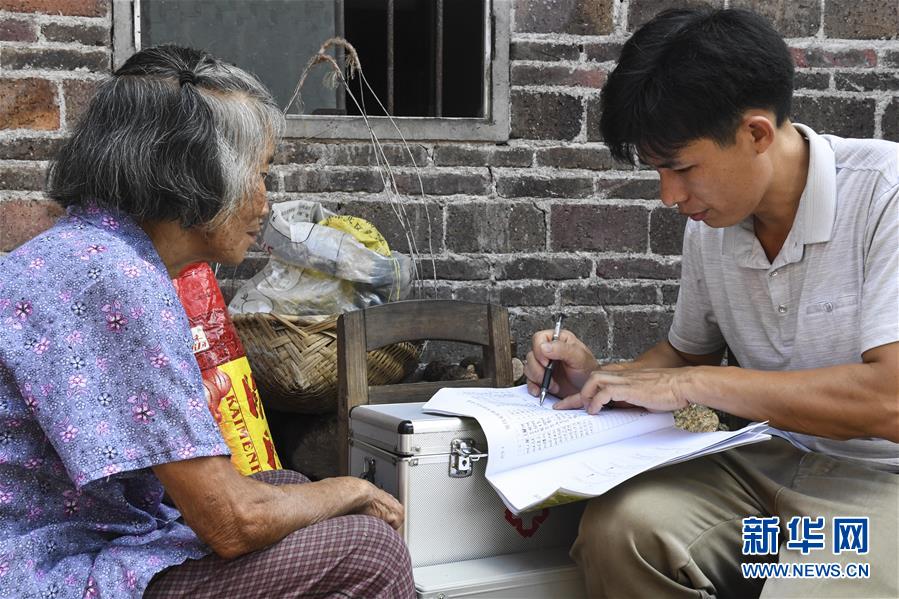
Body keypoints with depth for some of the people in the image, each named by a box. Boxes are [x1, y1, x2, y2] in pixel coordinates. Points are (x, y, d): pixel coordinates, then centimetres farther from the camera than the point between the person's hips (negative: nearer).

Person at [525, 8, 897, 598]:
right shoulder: (711, 223, 4)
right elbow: (688, 352, 21)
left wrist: (690, 384, -18)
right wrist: (598, 377, 0)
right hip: (770, 461, 5)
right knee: (619, 526, -23)